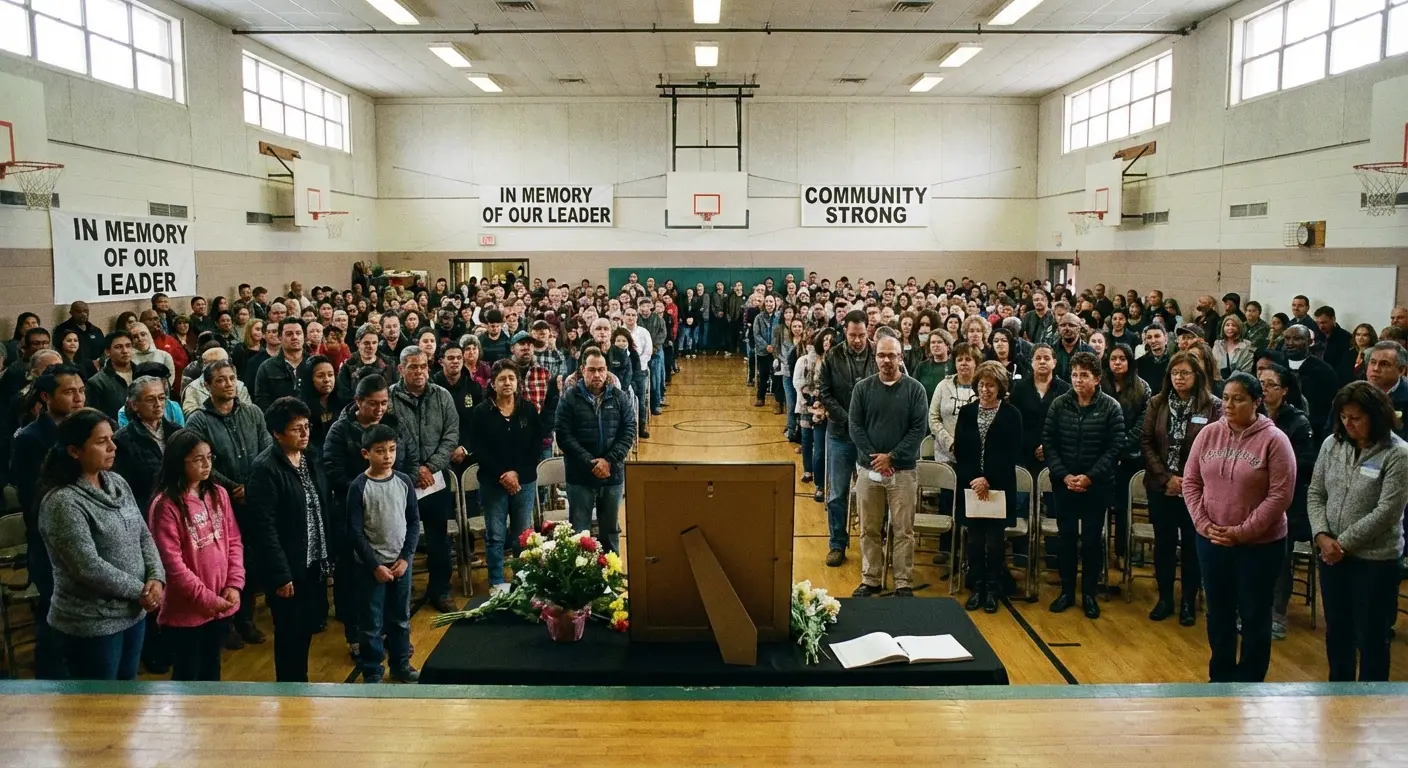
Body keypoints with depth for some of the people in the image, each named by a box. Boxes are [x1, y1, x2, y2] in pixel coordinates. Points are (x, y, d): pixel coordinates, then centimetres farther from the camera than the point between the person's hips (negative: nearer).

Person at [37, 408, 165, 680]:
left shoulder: (117, 483, 4)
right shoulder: (62, 502, -20)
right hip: (91, 625, -7)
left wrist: (156, 578, -9)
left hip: (133, 613, 7)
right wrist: (140, 590, -15)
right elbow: (88, 568, -24)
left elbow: (144, 536, 7)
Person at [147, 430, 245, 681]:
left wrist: (234, 585, -5)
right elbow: (171, 563, -16)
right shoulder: (166, 505, -14)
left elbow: (234, 541, 7)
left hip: (222, 606, 5)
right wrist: (207, 598, -15)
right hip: (185, 611, -5)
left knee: (211, 670, 20)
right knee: (187, 676, 11)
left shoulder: (218, 494, 4)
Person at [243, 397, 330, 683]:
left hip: (314, 563, 7)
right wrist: (281, 575, -18)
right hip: (288, 568, -7)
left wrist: (326, 557, 9)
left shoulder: (310, 461, 6)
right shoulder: (266, 469, -17)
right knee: (290, 635, 8)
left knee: (307, 629, 16)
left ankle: (300, 683, 33)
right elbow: (264, 528, -19)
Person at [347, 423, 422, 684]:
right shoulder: (358, 487, -11)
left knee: (400, 618, 15)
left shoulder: (404, 481, -1)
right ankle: (371, 674, 19)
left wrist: (405, 558, -5)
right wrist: (375, 565, -13)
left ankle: (401, 665, 31)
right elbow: (355, 532, -10)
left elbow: (414, 522, 3)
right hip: (370, 565, -3)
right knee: (371, 624, 6)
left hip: (401, 562, 3)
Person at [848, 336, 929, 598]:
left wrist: (892, 457, -13)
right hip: (868, 469, 2)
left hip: (904, 470, -1)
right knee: (869, 529, 8)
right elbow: (855, 426, -1)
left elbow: (919, 428, -6)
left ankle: (904, 583, 13)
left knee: (903, 530, 3)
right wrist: (873, 456, -12)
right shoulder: (862, 387, 3)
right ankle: (870, 580, 20)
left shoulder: (914, 388, -1)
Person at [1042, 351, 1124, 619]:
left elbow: (1115, 448, -9)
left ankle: (1089, 594, 19)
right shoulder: (1059, 405, -1)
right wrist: (1064, 476, -12)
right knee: (1066, 537, 9)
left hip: (1098, 486, -2)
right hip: (1063, 484, 2)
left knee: (1092, 539, 6)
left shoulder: (1110, 407, -6)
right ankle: (1066, 591, 22)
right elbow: (1048, 443, -1)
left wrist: (1090, 477, -16)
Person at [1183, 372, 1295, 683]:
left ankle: (1249, 681, 26)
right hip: (1211, 540, 4)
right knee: (1218, 611, 16)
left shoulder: (1274, 440, -12)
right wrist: (1203, 523, -8)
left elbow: (1281, 495, -15)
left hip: (1260, 544, -4)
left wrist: (1243, 532, -17)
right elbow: (1191, 482, 3)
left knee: (1254, 614, 10)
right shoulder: (1208, 433, 0)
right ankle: (1220, 675, 33)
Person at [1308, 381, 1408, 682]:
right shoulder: (1332, 444, 2)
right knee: (1336, 630, 18)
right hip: (1331, 555, 5)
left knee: (1371, 637, 8)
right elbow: (1315, 494, 4)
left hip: (1375, 559, -5)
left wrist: (1344, 543, -15)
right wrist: (1322, 536, -10)